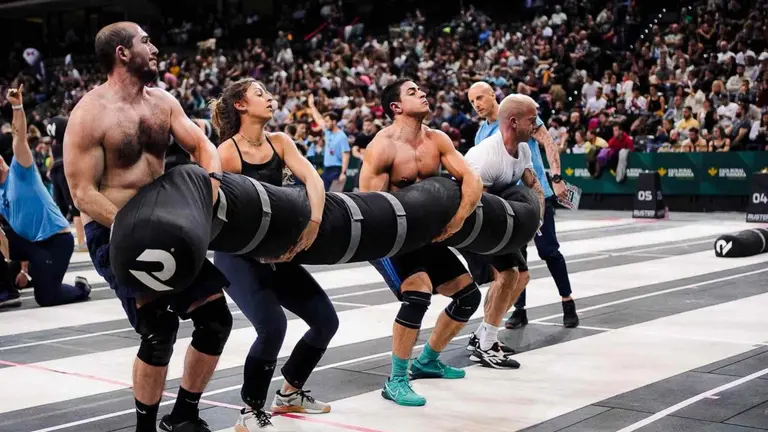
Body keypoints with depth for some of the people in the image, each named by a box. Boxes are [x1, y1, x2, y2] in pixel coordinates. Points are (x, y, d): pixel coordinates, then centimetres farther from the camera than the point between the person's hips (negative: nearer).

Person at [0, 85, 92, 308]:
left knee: (46, 298, -11)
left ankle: (81, 288, 20)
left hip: (56, 240, -7)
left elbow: (20, 138, -20)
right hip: (29, 241, 7)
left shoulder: (20, 171, -6)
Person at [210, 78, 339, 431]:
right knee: (272, 326, -26)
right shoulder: (226, 153, -14)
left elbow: (313, 179, -11)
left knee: (326, 320, 5)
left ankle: (289, 393, 26)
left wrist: (314, 221, -29)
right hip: (238, 256, -7)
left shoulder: (279, 142, 3)